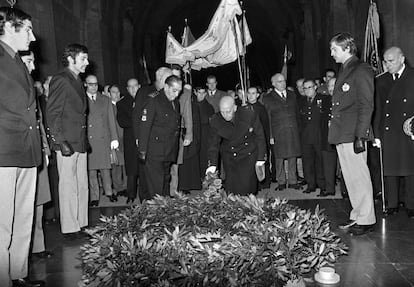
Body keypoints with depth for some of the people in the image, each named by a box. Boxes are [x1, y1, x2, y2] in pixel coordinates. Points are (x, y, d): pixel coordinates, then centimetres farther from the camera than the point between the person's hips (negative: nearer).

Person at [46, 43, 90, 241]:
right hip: (67, 143, -8)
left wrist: (84, 140, 13)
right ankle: (70, 229, 7)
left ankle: (81, 225, 20)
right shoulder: (61, 80, -8)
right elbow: (51, 114, -12)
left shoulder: (77, 81, 17)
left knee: (82, 186, 11)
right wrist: (60, 141, -17)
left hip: (80, 142, 8)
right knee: (68, 187, -2)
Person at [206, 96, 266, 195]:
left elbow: (260, 136, -7)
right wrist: (213, 164, -14)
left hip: (249, 154, -1)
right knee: (231, 187, -3)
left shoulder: (249, 114, -18)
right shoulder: (215, 121, -13)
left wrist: (261, 157, -4)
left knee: (247, 186, -7)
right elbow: (214, 144, -4)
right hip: (229, 156, 2)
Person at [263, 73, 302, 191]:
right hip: (278, 133, -3)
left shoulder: (292, 95, 14)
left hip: (293, 131, 3)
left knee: (292, 157, 6)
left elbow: (296, 113, 16)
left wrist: (298, 129, 7)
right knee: (279, 158, 1)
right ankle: (281, 182, 14)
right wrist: (270, 136, -8)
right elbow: (267, 119, -1)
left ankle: (292, 182, 16)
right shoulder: (268, 98, 2)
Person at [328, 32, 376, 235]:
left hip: (353, 135, -9)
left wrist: (361, 135, -18)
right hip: (341, 135, 9)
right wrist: (334, 125, 12)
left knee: (359, 176, -2)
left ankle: (366, 220, 9)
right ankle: (357, 216, 23)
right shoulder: (344, 71, 19)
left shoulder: (361, 70, -8)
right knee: (350, 177, 13)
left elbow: (366, 105, -13)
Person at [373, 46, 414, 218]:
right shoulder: (381, 81, 11)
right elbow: (378, 110, 10)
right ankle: (392, 204, 15)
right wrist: (376, 134, 4)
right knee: (389, 169, 5)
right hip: (388, 132, 3)